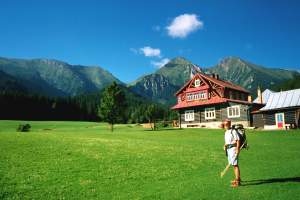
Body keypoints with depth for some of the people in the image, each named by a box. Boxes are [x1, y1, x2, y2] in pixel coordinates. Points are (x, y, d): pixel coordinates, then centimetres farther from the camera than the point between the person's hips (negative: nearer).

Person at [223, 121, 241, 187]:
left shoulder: (233, 131, -11)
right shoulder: (226, 132, 17)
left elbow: (238, 140, -16)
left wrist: (237, 149, -23)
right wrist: (225, 146, 6)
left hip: (233, 148, -9)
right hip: (228, 149, 9)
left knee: (235, 164, -10)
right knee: (233, 164, 15)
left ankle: (237, 182, -9)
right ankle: (237, 178, 27)